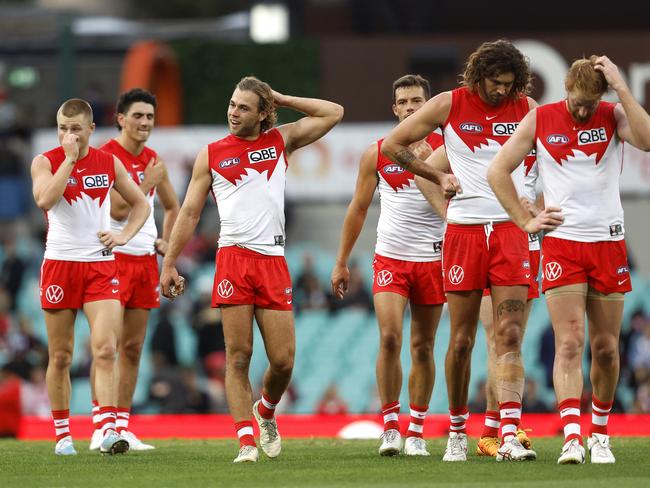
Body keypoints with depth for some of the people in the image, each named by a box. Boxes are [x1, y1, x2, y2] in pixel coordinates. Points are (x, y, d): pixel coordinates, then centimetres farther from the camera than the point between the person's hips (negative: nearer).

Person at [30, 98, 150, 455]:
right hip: (59, 263, -1)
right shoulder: (45, 161, -2)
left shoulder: (109, 163, 6)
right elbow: (44, 199, -21)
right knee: (60, 357, 5)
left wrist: (124, 236, 1)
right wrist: (69, 158, -18)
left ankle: (108, 430, -18)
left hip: (101, 265, 1)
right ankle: (62, 434, 16)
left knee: (105, 350, -13)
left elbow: (140, 203, 18)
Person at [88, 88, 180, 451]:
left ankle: (123, 426, 9)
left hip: (145, 260, 7)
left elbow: (172, 207, 27)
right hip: (112, 257, -7)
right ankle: (101, 426, -12)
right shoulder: (106, 157, -9)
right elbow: (119, 209, -19)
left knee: (133, 348, 6)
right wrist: (148, 182, -12)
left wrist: (165, 242, 13)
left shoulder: (153, 162, 12)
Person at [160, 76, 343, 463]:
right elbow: (189, 213, 12)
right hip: (233, 258, -1)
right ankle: (246, 441, -4)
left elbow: (334, 113, 14)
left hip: (273, 261, 1)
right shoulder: (211, 154, 10)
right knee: (238, 356, -6)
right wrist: (169, 263, 7)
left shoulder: (281, 141, 13)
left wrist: (281, 99, 12)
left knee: (283, 360, -1)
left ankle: (266, 411, 28)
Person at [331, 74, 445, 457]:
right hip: (390, 257, 0)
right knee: (389, 337, -15)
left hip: (432, 258, 0)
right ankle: (390, 428, -8)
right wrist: (341, 262, 9)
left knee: (423, 347, 5)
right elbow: (359, 209, 10)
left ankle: (416, 432, 13)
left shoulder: (445, 149, 1)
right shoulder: (377, 153, 4)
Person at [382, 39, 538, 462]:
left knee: (510, 336, -9)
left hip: (510, 231, 0)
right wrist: (438, 176, 1)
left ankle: (510, 436, -17)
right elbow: (392, 145, 7)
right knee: (461, 340, 3)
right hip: (464, 231, 0)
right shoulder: (449, 105, 1)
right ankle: (457, 433, 16)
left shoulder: (526, 109, 4)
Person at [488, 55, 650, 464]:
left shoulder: (614, 116, 1)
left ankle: (600, 434, 22)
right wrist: (526, 221, 1)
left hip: (609, 244, 1)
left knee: (606, 348, 6)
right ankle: (572, 437, -21)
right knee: (569, 343, -13)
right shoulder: (540, 120, 2)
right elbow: (498, 171, 7)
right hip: (562, 243, -1)